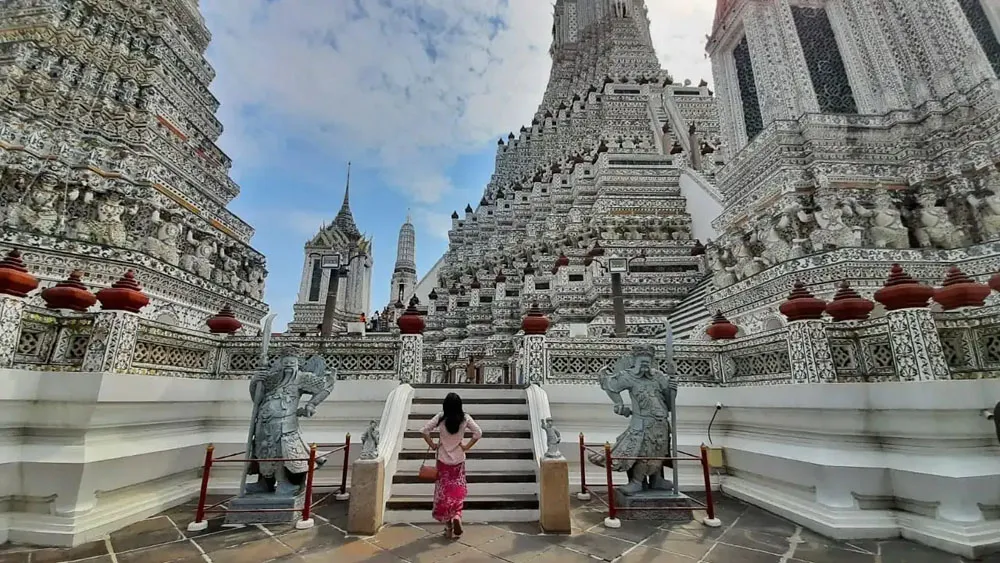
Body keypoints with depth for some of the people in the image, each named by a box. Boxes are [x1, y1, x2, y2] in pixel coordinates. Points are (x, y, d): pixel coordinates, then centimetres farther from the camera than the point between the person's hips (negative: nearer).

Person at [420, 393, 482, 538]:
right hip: (459, 460, 1)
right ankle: (457, 516, -3)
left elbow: (424, 430, -14)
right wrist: (467, 446, -3)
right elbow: (478, 433, -11)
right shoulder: (465, 418, -9)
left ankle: (448, 525, 17)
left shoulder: (440, 417, -11)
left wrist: (432, 445, -3)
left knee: (443, 492, 12)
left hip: (443, 460, 0)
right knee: (458, 492, 16)